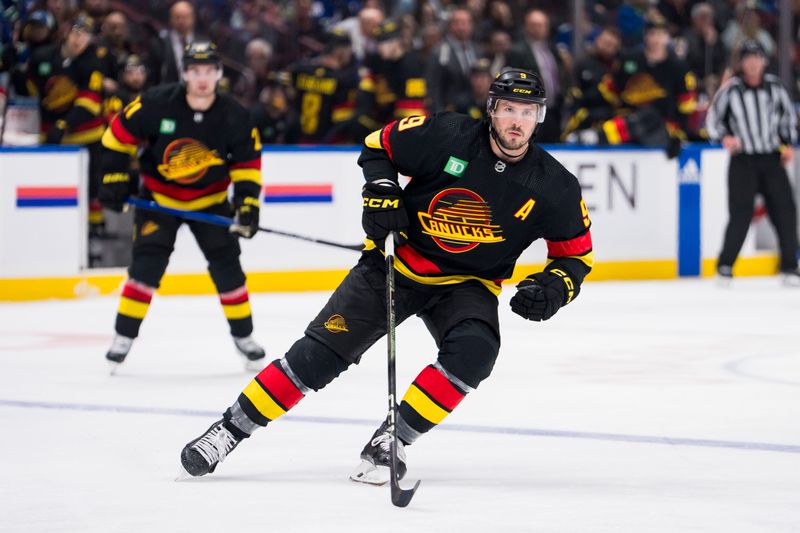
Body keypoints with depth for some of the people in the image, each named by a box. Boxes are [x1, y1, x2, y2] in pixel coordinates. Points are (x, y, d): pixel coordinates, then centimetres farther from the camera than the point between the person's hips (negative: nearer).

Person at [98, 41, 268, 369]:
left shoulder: (234, 117, -15)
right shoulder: (157, 104, -22)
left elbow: (248, 161, -4)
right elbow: (120, 134, -10)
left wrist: (247, 203, -14)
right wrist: (114, 179, -11)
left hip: (209, 198, 2)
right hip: (159, 195, -2)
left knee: (226, 263, -3)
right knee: (147, 263, -14)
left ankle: (243, 335, 13)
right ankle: (124, 337, -6)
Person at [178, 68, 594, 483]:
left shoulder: (554, 186, -12)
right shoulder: (447, 137, -16)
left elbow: (577, 255, -1)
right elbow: (377, 146, 0)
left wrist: (554, 288, -21)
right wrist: (380, 192, -17)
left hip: (467, 285, 1)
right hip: (398, 262, -1)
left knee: (474, 351, -31)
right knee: (321, 352, -9)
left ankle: (391, 441, -19)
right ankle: (229, 430, 2)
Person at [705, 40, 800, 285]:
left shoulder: (774, 86, 4)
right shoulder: (731, 89, -5)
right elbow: (712, 119, 2)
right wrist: (724, 137, -16)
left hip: (772, 158, 3)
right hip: (743, 160, -3)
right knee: (741, 213, -12)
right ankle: (725, 266, -1)